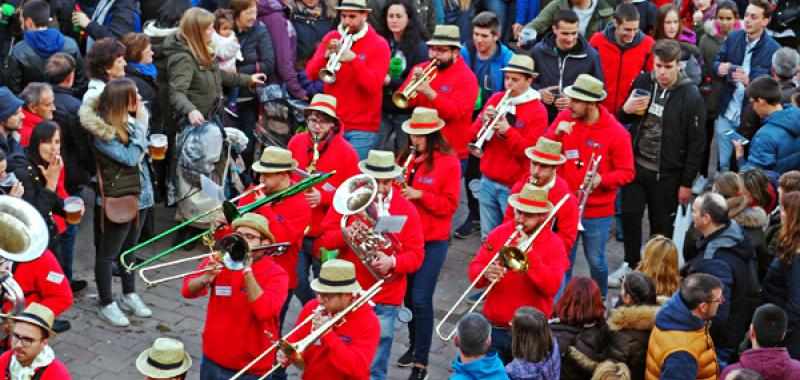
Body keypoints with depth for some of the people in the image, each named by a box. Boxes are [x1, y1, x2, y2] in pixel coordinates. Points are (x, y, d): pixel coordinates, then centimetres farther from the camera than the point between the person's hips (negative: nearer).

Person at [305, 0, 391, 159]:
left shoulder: (379, 44, -4)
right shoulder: (331, 38, 7)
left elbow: (374, 86, -14)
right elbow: (311, 74, -1)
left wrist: (354, 59, -26)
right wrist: (326, 55, -19)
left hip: (362, 128, -3)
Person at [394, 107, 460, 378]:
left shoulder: (448, 162, -8)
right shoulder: (407, 157, 7)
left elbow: (449, 204, -10)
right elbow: (395, 186, 18)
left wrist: (420, 195, -21)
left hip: (433, 240, -5)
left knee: (421, 299, -8)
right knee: (407, 294, 12)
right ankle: (414, 344, 32)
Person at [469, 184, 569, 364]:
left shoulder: (554, 244, -6)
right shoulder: (499, 233, 1)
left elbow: (551, 287, -18)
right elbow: (475, 269, -1)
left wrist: (530, 252, -23)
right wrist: (486, 273, -24)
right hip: (495, 328, 2)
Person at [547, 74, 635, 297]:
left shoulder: (616, 133, -13)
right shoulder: (564, 118, -3)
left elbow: (627, 173, -9)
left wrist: (602, 179, -26)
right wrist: (556, 134, -19)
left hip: (597, 211, -2)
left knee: (596, 261, 10)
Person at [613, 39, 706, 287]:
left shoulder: (691, 96, -13)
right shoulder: (642, 83, 0)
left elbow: (697, 143, -10)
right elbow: (622, 120, 13)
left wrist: (687, 183, -9)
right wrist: (626, 110, -12)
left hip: (667, 173, -4)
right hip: (636, 164, 4)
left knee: (661, 225, 9)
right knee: (630, 215, 8)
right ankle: (631, 264, 29)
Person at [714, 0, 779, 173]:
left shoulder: (773, 49, -14)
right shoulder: (733, 37, 0)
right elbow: (717, 61, 11)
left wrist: (749, 81, -27)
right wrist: (720, 68, -13)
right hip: (727, 113, 4)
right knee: (723, 163, 14)